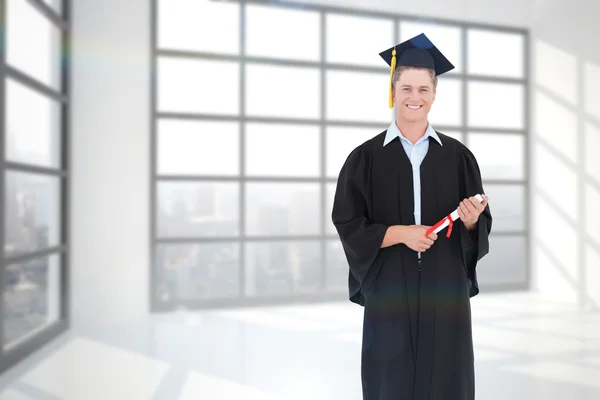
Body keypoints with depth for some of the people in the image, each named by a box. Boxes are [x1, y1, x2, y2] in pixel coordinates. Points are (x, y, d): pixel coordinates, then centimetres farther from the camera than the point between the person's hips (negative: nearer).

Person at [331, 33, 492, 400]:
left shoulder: (457, 155, 4)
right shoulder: (366, 157, 0)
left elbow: (480, 228, 7)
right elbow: (349, 226, -4)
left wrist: (471, 220, -14)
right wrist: (400, 233, -16)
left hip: (445, 288, 2)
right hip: (390, 289, -1)